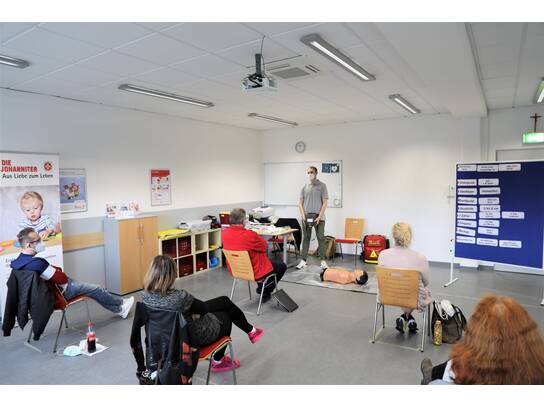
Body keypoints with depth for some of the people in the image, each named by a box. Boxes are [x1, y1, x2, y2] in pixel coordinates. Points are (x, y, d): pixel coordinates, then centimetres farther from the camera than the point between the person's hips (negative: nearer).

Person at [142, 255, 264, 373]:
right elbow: (204, 309, -17)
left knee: (225, 301, 20)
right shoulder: (179, 297, -38)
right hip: (194, 337, -7)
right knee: (226, 316, 25)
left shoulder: (146, 296, -16)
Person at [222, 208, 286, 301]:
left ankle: (261, 287, 41)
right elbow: (265, 246, -12)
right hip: (254, 272, -8)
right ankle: (264, 291, 23)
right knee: (282, 266, 15)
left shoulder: (224, 233, -11)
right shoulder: (249, 234, -31)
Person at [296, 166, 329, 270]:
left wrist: (319, 216, -12)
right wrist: (303, 216, -3)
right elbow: (300, 203, 10)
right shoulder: (304, 187, 10)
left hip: (319, 217, -3)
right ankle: (303, 261, 10)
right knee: (306, 238, 6)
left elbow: (325, 202, -4)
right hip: (306, 217, 3)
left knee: (321, 238, -3)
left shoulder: (322, 185, 1)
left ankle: (323, 261, 3)